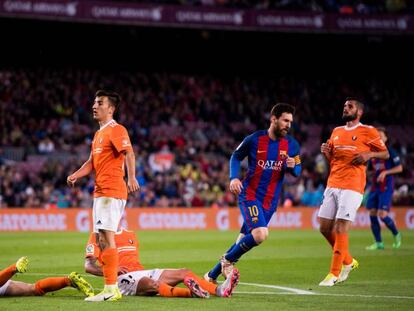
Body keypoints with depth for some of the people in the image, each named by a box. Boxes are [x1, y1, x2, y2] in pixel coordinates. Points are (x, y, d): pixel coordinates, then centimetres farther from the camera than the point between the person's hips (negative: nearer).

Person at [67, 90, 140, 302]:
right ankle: (112, 288, 15)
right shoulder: (99, 134, 22)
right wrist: (75, 176, 7)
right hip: (99, 192, 10)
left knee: (107, 238, -13)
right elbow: (92, 162, 24)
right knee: (102, 241, 10)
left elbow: (128, 153, -21)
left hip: (112, 192, -10)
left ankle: (111, 289, -13)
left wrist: (131, 177, -35)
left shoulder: (116, 130, -8)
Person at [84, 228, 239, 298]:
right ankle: (190, 292, -66)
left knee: (184, 273, -10)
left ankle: (219, 290, -35)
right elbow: (89, 267, -4)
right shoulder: (97, 236, 5)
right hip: (123, 278, -8)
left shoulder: (131, 235, 27)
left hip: (142, 272, 8)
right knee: (150, 283, -39)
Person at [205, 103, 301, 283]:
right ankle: (228, 260, 0)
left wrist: (292, 167, -14)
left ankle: (213, 275, 24)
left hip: (270, 200, 5)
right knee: (260, 234, -25)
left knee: (245, 239, 8)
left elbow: (297, 171, 10)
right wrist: (234, 178, -10)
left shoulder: (292, 145, 1)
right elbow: (236, 156, 6)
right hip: (249, 195, -5)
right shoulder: (254, 139, -8)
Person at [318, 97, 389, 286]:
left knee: (340, 229, -12)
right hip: (332, 185, 7)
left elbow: (385, 154, 4)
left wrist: (369, 154, -14)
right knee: (325, 228, 5)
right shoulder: (337, 132, 19)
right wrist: (326, 152, 4)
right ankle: (348, 262, 25)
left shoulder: (368, 132, 1)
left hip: (352, 188, -7)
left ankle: (334, 274, -5)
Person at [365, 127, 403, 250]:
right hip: (375, 187, 6)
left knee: (382, 214, -14)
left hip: (386, 187, -6)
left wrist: (385, 172, -17)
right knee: (372, 214, -1)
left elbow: (399, 168, -6)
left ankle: (396, 235, 11)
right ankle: (379, 243, 6)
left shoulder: (390, 152, -4)